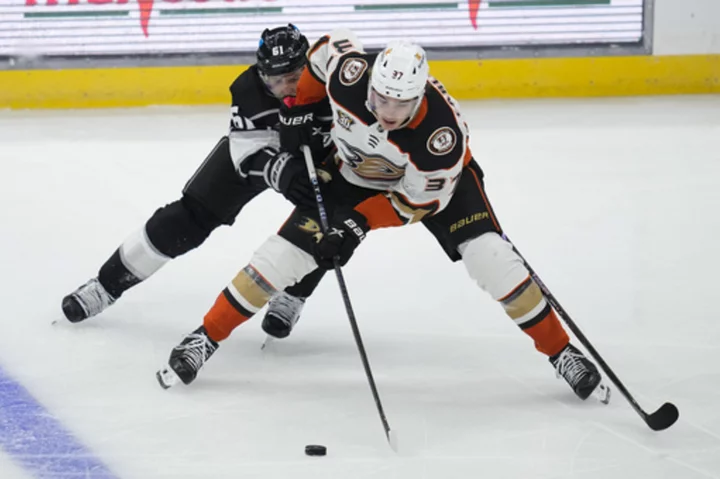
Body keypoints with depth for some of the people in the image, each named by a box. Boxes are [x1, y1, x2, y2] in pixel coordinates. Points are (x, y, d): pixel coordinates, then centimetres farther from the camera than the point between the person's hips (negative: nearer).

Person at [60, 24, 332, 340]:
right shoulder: (250, 89, -35)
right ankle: (106, 284, 6)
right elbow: (251, 154, -38)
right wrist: (282, 173, -59)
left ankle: (290, 298, 3)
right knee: (188, 218, -6)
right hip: (256, 150, -1)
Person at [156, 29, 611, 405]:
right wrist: (296, 110, -7)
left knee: (488, 254, -21)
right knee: (288, 251, -7)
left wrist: (359, 224, -32)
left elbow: (419, 200, -26)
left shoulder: (442, 132, -40)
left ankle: (561, 351, -6)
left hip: (435, 178, -2)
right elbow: (330, 45, -10)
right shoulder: (349, 74, -35)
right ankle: (206, 338, 6)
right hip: (356, 172, 2)